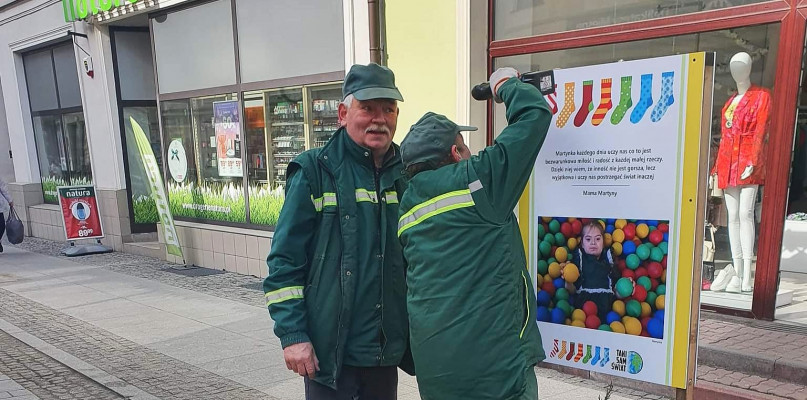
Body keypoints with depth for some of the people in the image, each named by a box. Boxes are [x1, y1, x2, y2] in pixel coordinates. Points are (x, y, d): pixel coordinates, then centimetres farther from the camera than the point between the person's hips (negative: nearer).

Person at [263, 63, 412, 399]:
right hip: (330, 349, -4)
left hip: (387, 348, 5)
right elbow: (285, 259, -10)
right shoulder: (315, 172, -9)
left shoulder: (409, 174, 4)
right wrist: (292, 334, -13)